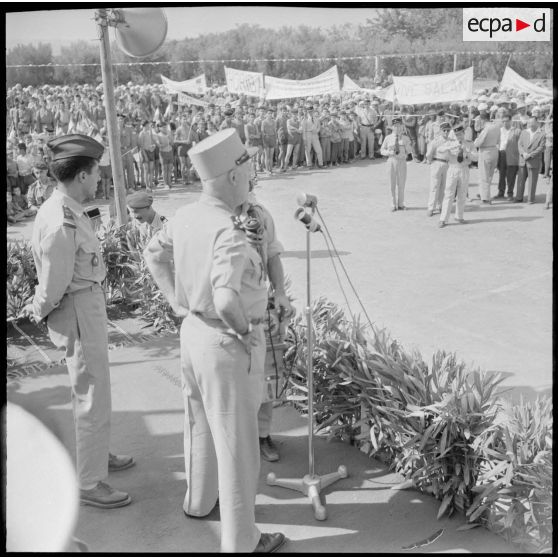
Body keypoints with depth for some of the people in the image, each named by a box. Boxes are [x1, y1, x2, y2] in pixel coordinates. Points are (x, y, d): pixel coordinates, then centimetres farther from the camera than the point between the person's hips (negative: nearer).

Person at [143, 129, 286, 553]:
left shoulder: (185, 217, -2)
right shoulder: (228, 234, -28)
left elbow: (154, 255, 14)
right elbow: (226, 299, -38)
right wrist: (246, 332, -19)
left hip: (192, 331, 9)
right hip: (227, 346, -8)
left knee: (200, 424, 27)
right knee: (236, 442, 7)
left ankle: (199, 500, 49)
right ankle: (241, 540, 23)